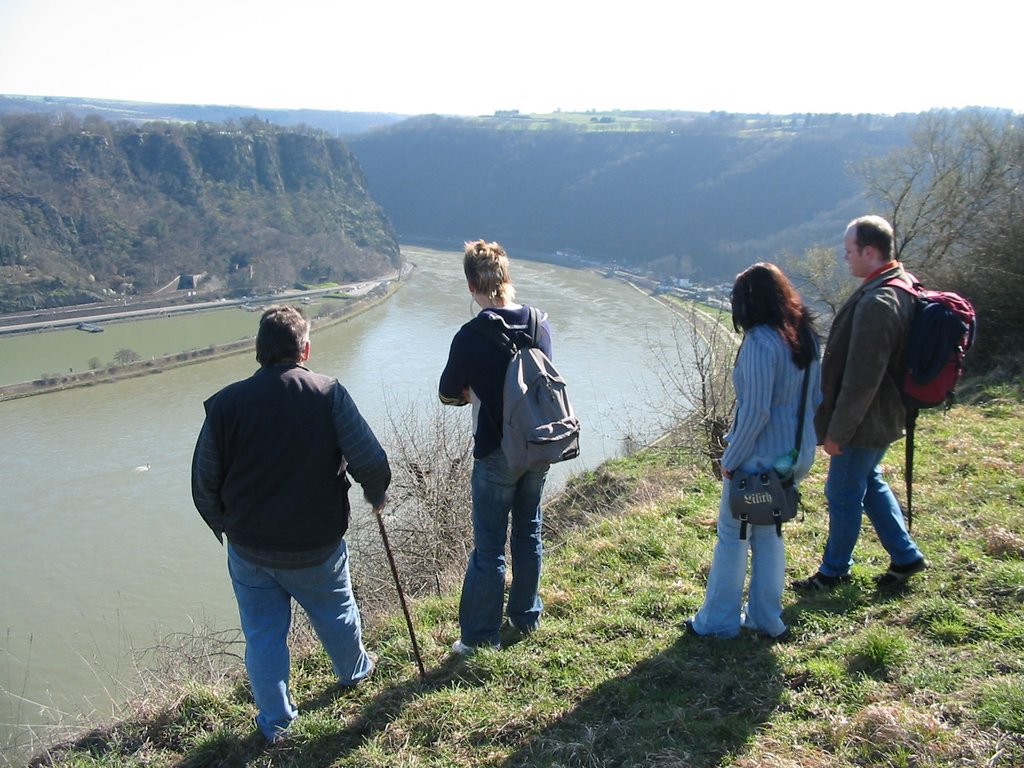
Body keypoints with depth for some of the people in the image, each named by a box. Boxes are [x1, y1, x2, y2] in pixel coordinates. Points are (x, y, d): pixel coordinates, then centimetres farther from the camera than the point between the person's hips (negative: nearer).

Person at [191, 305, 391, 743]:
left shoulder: (225, 403, -7)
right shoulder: (328, 394, -13)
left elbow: (204, 484, -1)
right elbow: (371, 461, -14)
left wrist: (226, 527, 17)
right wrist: (376, 495, 8)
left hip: (249, 548, 1)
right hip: (317, 544, 0)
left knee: (263, 633, 16)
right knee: (335, 612, 25)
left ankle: (275, 721, 27)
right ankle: (353, 671, 50)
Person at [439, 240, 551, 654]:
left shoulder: (471, 337, -21)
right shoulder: (540, 323, -4)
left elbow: (449, 394, -7)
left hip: (496, 454, -6)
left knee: (489, 548, 6)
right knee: (528, 533, 20)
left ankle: (480, 636, 19)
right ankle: (525, 618, 35)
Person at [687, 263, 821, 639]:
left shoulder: (760, 342, -22)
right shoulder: (806, 336, 4)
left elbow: (755, 411, -23)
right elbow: (815, 399, 11)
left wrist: (730, 460, -13)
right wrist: (801, 443, 19)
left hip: (760, 458, -8)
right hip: (798, 454, 8)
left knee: (733, 536, 6)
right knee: (769, 533, 19)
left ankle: (718, 621, 18)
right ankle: (766, 618, 28)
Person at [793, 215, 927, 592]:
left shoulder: (876, 303, -27)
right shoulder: (902, 289, 5)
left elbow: (861, 379, -26)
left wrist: (837, 430, -18)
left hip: (865, 421, -10)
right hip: (883, 415, 10)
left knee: (843, 494, 6)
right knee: (870, 483, 23)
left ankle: (834, 571, 23)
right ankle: (905, 556, 32)